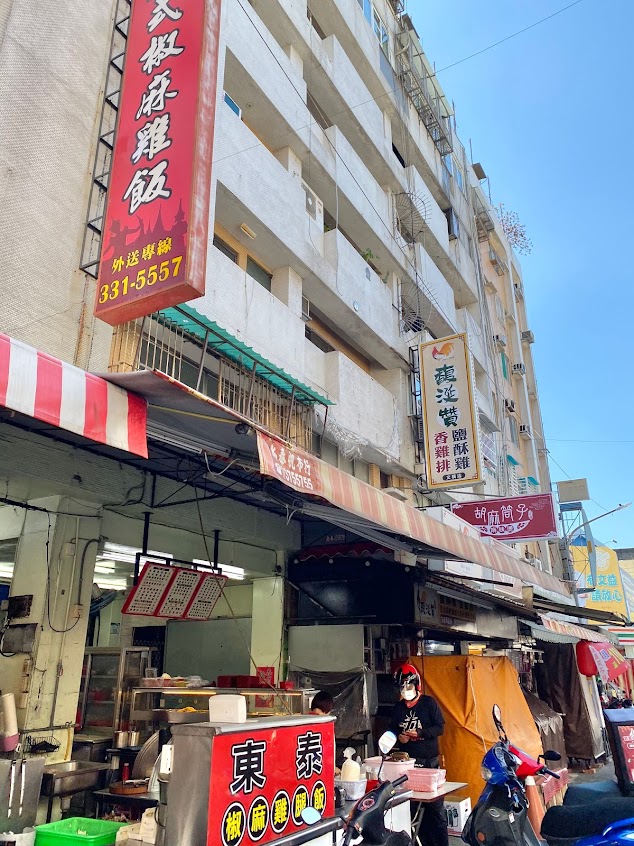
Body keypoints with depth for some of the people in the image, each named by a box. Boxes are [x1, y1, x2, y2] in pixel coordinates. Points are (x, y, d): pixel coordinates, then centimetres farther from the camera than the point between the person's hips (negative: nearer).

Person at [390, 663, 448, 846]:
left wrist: (419, 733, -16)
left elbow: (440, 728, -6)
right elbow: (392, 729, 17)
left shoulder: (429, 703, -2)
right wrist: (399, 736, -5)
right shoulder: (398, 707, 11)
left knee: (435, 807, -4)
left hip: (428, 761, -4)